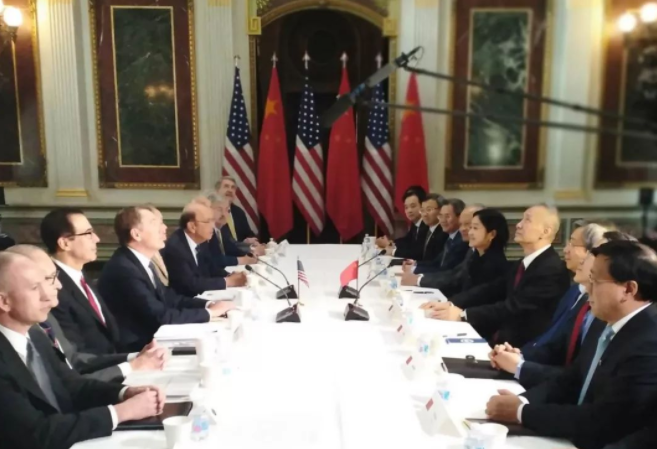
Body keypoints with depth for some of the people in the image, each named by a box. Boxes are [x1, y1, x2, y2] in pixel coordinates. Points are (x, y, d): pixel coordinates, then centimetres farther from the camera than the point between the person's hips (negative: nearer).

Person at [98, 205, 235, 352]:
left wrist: (208, 305, -6)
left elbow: (169, 297, 7)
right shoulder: (123, 269, -23)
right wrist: (209, 312, -16)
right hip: (137, 348, -8)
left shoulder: (141, 261, 4)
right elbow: (160, 316, -24)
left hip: (151, 338, 8)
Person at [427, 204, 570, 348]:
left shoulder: (552, 269, -18)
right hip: (501, 337, 7)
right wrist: (451, 303, -8)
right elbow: (491, 290, 5)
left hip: (523, 347, -7)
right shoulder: (522, 265, 11)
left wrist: (463, 314, -27)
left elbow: (514, 307, -24)